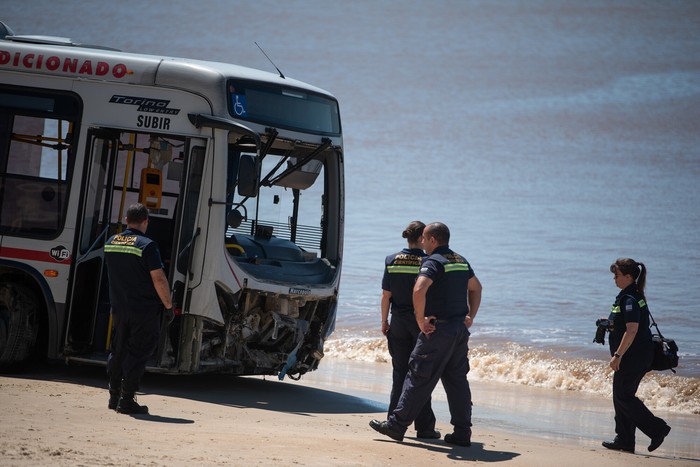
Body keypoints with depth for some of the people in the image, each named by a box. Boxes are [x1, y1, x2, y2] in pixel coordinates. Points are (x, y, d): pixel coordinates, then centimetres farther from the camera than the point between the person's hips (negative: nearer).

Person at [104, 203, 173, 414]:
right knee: (138, 354, -2)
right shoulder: (146, 246, -14)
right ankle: (126, 401, -4)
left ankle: (114, 397, 21)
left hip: (118, 308, 6)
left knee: (118, 351, 16)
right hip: (144, 310, -6)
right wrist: (169, 306, -8)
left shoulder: (110, 243, 7)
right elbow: (159, 279, -17)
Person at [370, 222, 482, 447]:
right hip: (460, 328, 8)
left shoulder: (433, 262, -13)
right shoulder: (461, 261, 14)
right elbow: (476, 288, 28)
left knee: (419, 379, -3)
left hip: (438, 329, -8)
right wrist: (470, 316, 21)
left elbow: (419, 289, -29)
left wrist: (420, 319, -19)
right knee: (457, 380, 10)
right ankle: (462, 432, 9)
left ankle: (397, 425, 2)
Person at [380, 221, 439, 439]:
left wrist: (384, 321, 11)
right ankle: (424, 426, 5)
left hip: (399, 322, 3)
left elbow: (386, 295, 2)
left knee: (400, 373, 10)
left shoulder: (392, 261, 0)